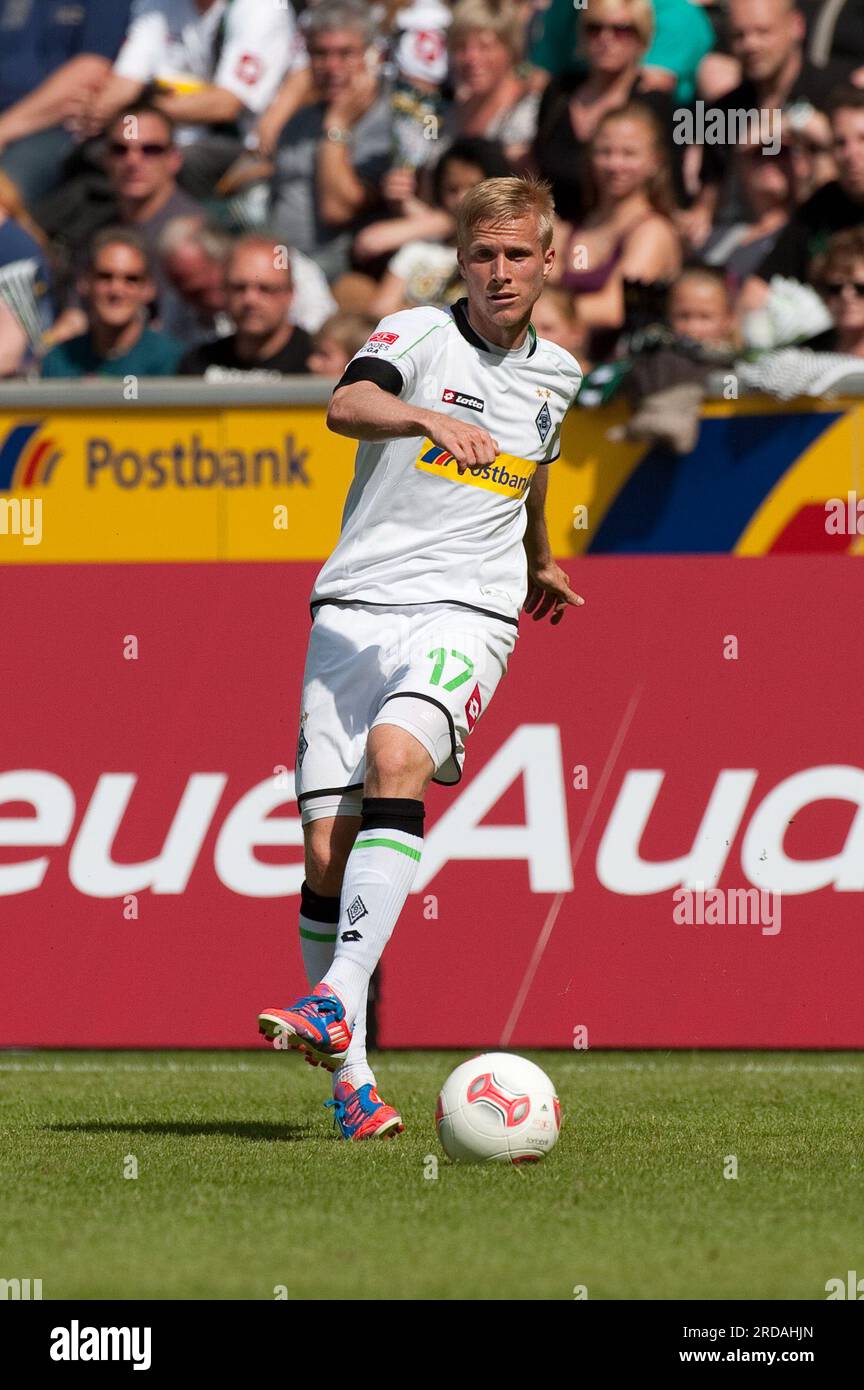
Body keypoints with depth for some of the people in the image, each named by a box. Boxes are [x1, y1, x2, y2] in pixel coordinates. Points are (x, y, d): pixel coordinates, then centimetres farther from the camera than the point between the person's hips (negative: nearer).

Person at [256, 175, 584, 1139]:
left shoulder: (555, 374, 14)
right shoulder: (418, 335, 1)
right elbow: (346, 407, -22)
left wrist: (540, 562, 52)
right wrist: (429, 417, -41)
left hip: (466, 612, 1)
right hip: (355, 608, 0)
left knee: (396, 757, -30)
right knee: (327, 850, -7)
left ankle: (336, 1005, -39)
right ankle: (350, 1079, 4)